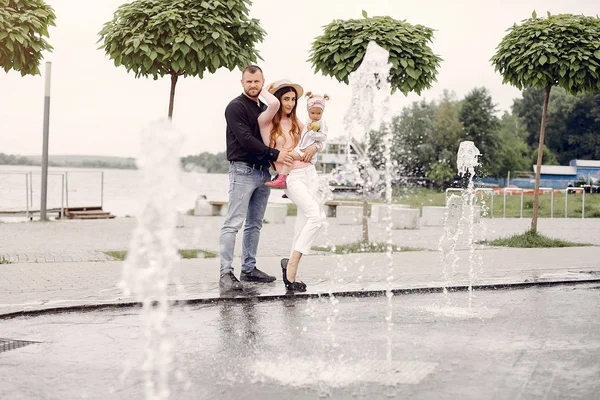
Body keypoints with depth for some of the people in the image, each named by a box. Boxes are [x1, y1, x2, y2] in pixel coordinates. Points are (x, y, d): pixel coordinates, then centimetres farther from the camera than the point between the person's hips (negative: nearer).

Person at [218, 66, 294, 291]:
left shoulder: (264, 108, 18)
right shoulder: (236, 107, -5)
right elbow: (245, 139, -15)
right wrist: (274, 154, -17)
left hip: (263, 172, 8)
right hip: (243, 170, -8)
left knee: (255, 224, 10)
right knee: (233, 223, -10)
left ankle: (249, 269, 17)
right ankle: (226, 273, -12)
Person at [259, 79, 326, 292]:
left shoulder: (295, 122, 15)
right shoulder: (267, 122, -4)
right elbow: (273, 103, -24)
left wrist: (314, 147, 2)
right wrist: (265, 91, -3)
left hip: (309, 172, 7)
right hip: (290, 176, -7)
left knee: (304, 222, 2)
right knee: (316, 216, -22)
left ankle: (291, 273, 7)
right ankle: (292, 263, -15)